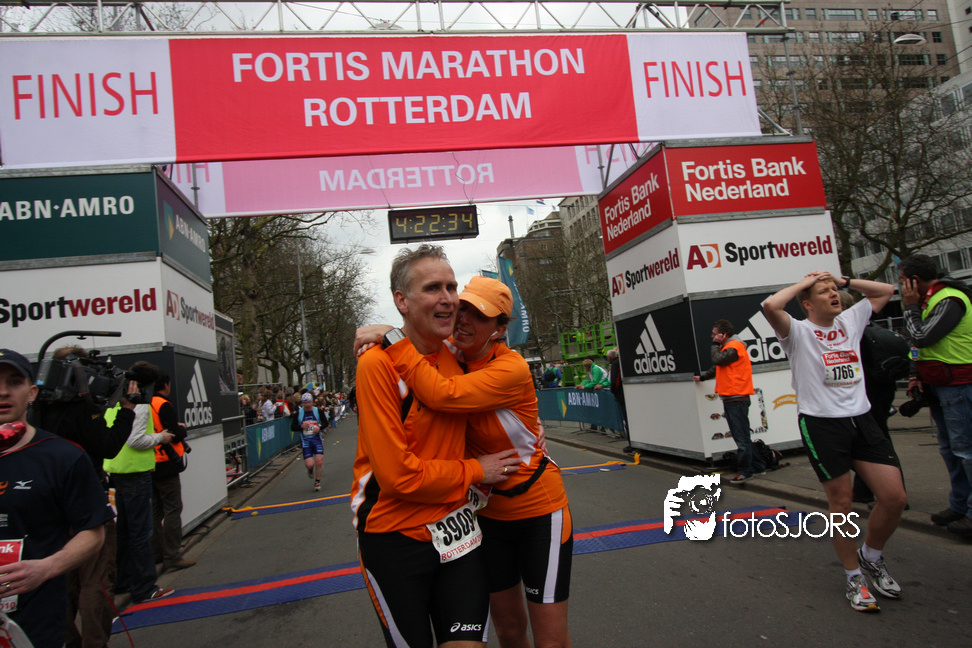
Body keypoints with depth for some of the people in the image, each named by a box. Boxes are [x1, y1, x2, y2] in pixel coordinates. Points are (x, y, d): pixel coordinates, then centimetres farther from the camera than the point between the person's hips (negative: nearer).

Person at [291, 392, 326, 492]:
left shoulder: (318, 411, -2)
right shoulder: (298, 413, -3)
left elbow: (325, 423, 6)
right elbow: (292, 427, 0)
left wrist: (319, 427, -14)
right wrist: (301, 426, -19)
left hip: (317, 439, 1)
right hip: (305, 441, -1)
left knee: (319, 461, -9)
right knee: (309, 464, -11)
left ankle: (317, 482, 15)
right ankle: (310, 470, 29)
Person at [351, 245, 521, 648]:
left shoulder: (456, 356, 1)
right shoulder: (378, 363, -19)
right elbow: (398, 474, -22)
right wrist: (475, 471, -11)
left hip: (455, 528, 5)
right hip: (395, 536, -5)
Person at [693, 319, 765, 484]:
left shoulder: (734, 346, -11)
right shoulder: (727, 347, 21)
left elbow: (718, 360, -20)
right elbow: (718, 367, 30)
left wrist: (715, 344, -7)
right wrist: (702, 376, 27)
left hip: (737, 398, -10)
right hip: (730, 398, 10)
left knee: (741, 436, -6)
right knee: (741, 435, 13)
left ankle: (745, 471, -1)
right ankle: (757, 466, 20)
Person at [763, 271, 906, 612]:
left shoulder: (851, 321, 13)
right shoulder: (798, 331, -6)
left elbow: (886, 290, 23)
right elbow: (770, 305, -26)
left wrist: (844, 280, 12)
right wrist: (804, 282, -10)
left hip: (861, 419, 6)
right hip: (821, 424, -5)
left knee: (894, 497, 2)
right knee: (841, 503, 2)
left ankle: (872, 558, 29)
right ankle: (854, 577, 22)